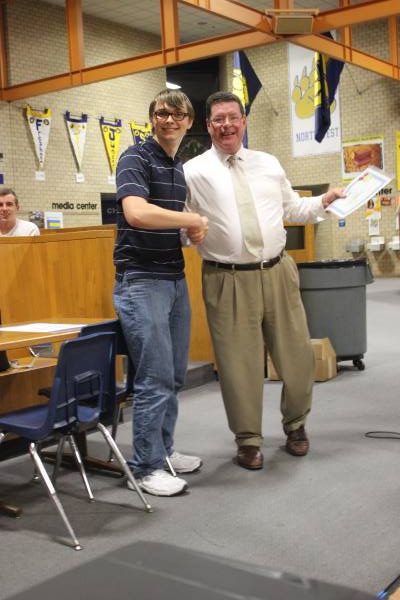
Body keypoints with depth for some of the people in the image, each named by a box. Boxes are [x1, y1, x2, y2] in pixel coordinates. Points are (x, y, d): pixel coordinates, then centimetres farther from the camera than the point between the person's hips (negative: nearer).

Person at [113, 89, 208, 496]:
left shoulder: (181, 168, 15)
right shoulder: (136, 158, -11)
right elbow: (137, 213, -28)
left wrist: (194, 230, 8)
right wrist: (192, 219, -17)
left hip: (175, 279, 8)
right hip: (141, 281, -8)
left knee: (174, 376, 14)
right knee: (155, 378, -5)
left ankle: (163, 450, 28)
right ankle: (146, 467, 8)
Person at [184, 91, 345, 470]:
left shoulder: (269, 164, 12)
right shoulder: (194, 171, 0)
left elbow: (293, 210, 19)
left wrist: (327, 200, 5)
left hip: (277, 272, 4)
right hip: (228, 280, -3)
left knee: (297, 354, 10)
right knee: (238, 362, 2)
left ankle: (295, 425, 35)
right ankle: (248, 440, 22)